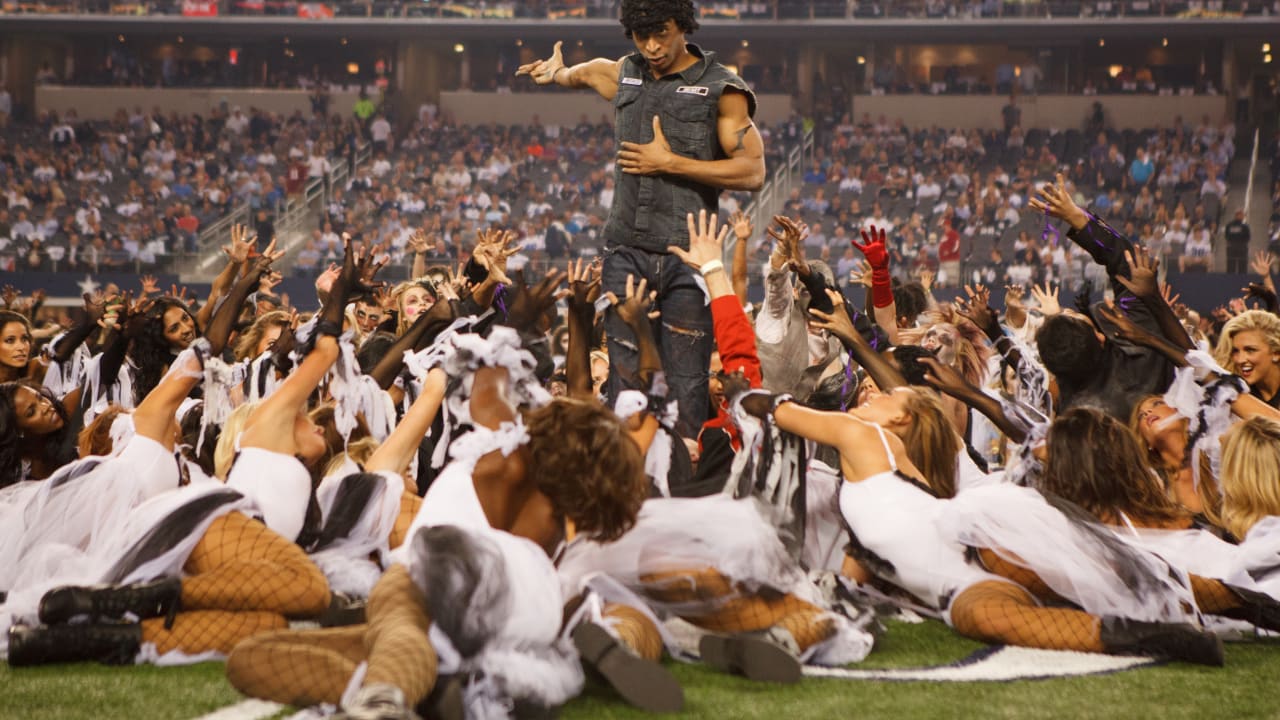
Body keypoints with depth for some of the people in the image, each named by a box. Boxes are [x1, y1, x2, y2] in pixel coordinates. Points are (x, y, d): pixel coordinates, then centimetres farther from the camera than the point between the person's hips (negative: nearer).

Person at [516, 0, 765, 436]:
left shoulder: (720, 89, -1)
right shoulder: (622, 76, 15)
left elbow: (752, 172, -9)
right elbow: (582, 73, 42)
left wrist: (670, 163, -10)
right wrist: (557, 75, 30)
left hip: (686, 255, -4)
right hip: (627, 249, 4)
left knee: (684, 381, -7)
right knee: (625, 375, -2)